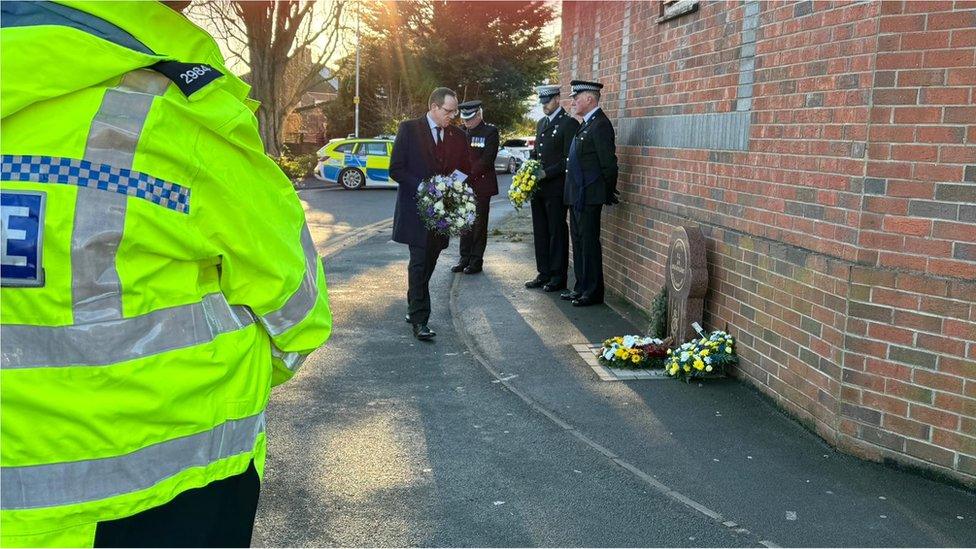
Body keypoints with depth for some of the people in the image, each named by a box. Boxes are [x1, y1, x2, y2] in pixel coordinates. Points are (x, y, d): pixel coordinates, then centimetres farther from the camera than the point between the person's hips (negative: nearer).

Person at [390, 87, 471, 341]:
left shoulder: (458, 135, 9)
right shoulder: (409, 129, -4)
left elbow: (465, 170, 16)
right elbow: (396, 169, -7)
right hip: (416, 210, -5)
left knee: (428, 263, 11)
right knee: (419, 263, -8)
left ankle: (414, 307, 25)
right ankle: (419, 319, -6)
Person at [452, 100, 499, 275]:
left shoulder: (490, 131, -4)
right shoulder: (461, 132, 11)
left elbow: (487, 159, -13)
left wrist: (468, 174, -19)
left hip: (481, 184, -5)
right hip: (463, 185, 5)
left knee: (479, 223, 1)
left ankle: (476, 260, 9)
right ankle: (465, 258, 17)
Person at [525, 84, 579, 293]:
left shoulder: (568, 123, -8)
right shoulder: (541, 123, 18)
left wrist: (547, 173, -18)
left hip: (556, 187, -8)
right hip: (538, 187, 8)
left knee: (557, 232, -1)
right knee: (540, 232, 11)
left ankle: (558, 277, 6)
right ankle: (544, 273, 20)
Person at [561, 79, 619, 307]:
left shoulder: (600, 125, -15)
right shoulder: (586, 124, 16)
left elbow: (608, 163, -16)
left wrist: (608, 193, -9)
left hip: (588, 195, -10)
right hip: (577, 195, 10)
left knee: (589, 243, -4)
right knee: (579, 241, 15)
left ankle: (593, 292, 5)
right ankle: (581, 288, 24)